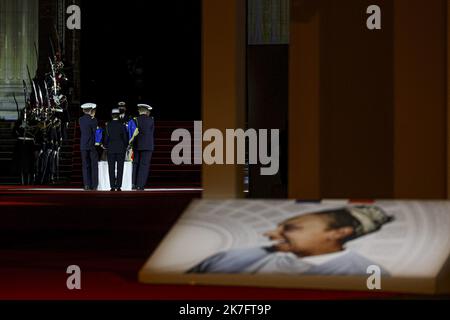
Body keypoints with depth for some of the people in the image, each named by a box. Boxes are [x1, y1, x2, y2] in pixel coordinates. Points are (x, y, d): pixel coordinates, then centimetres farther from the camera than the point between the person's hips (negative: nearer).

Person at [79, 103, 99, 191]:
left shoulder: (81, 120, 4)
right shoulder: (93, 120, -11)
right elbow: (95, 132, -7)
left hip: (83, 146, 4)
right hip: (92, 145, -4)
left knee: (85, 165, 8)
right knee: (94, 165, 4)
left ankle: (87, 184, 1)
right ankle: (94, 185, 2)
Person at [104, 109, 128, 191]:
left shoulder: (108, 125, -3)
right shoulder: (122, 125, -5)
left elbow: (106, 137, 0)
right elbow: (125, 138, -1)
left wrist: (106, 147, 13)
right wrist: (125, 147, 12)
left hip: (111, 149, 1)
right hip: (121, 149, 0)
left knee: (111, 168, 3)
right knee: (120, 168, 1)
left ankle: (112, 187, -2)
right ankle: (118, 186, -3)